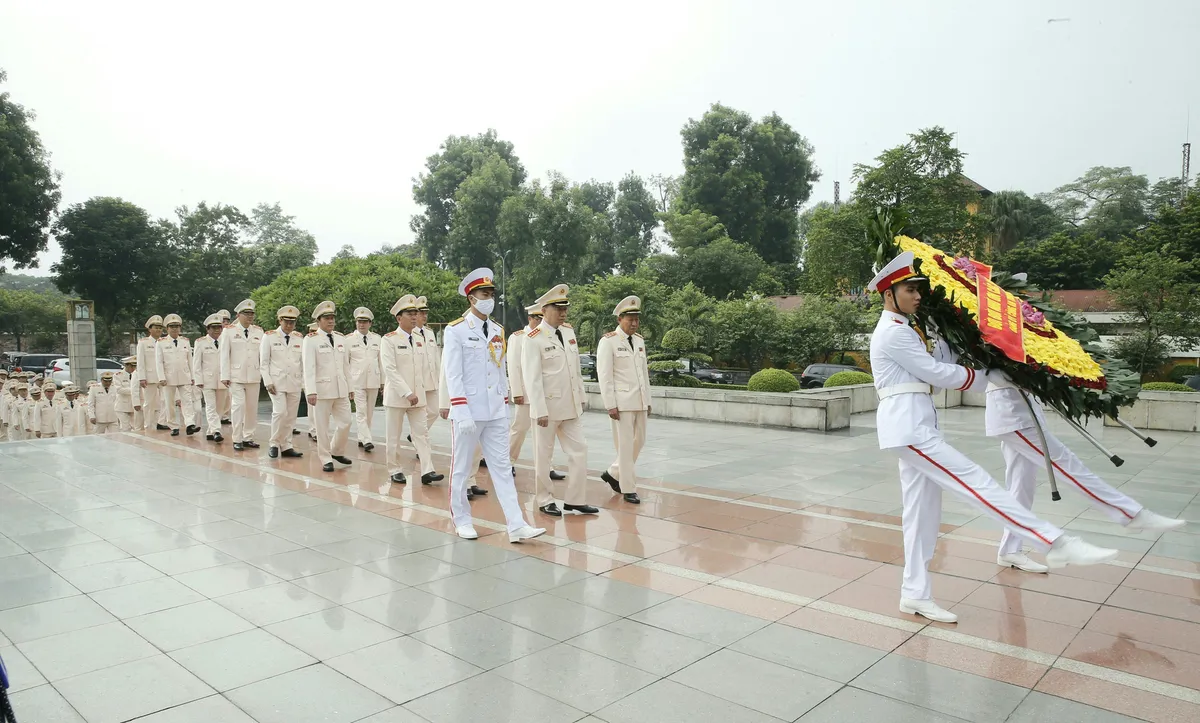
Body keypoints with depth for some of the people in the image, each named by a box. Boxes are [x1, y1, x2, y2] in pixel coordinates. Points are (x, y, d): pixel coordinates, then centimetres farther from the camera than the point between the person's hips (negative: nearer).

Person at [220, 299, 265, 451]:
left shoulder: (259, 331, 8)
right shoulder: (229, 331, 1)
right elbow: (224, 354, -1)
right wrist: (225, 376, -5)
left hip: (254, 376, 3)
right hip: (236, 375, -3)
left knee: (252, 407, 7)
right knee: (239, 405, -9)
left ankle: (248, 438, 18)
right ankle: (237, 440, 0)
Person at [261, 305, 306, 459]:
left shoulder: (299, 338, 8)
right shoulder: (269, 336, -1)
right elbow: (264, 362, -1)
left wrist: (305, 380, 2)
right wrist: (268, 382, -9)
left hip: (294, 382, 4)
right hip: (277, 381, -3)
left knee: (291, 416, 5)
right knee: (280, 412, -15)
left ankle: (286, 447, 14)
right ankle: (274, 444, 1)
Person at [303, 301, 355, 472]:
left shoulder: (341, 338, 11)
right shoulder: (311, 340, -6)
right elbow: (309, 367, -12)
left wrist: (350, 387, 13)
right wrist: (311, 391, -19)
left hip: (341, 389, 5)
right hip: (322, 389, -5)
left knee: (345, 422, 6)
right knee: (322, 426, 3)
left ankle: (337, 451, 28)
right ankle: (326, 459, 15)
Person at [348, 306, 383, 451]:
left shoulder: (377, 338, 8)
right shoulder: (349, 340, 1)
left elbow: (381, 361, 11)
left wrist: (383, 381, 8)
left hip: (374, 380, 3)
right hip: (357, 381, -3)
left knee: (370, 412, 9)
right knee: (361, 411, -8)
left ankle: (362, 438, 20)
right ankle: (367, 440, -11)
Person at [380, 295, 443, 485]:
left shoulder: (420, 339, 8)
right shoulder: (389, 339, -9)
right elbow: (390, 369, -16)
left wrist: (419, 390, 7)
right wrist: (407, 393, -20)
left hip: (418, 395, 5)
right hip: (396, 395, -5)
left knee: (421, 433, 0)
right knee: (394, 436, 6)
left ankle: (427, 471, -2)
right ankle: (395, 470, 18)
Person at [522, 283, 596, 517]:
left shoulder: (569, 331, 8)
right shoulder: (533, 339, -12)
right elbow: (532, 378, -16)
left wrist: (582, 397, 13)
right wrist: (540, 410, -19)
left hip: (571, 406, 7)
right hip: (548, 407, -6)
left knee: (579, 450, 5)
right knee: (543, 455, 7)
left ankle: (575, 500, 14)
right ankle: (544, 500, 21)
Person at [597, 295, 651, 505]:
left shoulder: (639, 340, 12)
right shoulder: (608, 341, -8)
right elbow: (604, 376, -11)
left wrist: (648, 400, 14)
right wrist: (610, 405, -15)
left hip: (639, 401, 7)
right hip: (621, 401, -7)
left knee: (639, 441, 12)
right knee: (625, 445, -2)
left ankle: (613, 474, 29)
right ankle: (628, 489, 9)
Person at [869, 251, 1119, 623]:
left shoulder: (902, 330, 20)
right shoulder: (893, 333, -12)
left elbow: (942, 361, 14)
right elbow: (937, 374, -11)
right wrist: (988, 377, 1)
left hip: (915, 424, 11)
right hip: (908, 426, -11)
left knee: (922, 511, 10)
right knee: (975, 481, -13)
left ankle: (916, 595, 15)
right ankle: (1057, 543, -13)